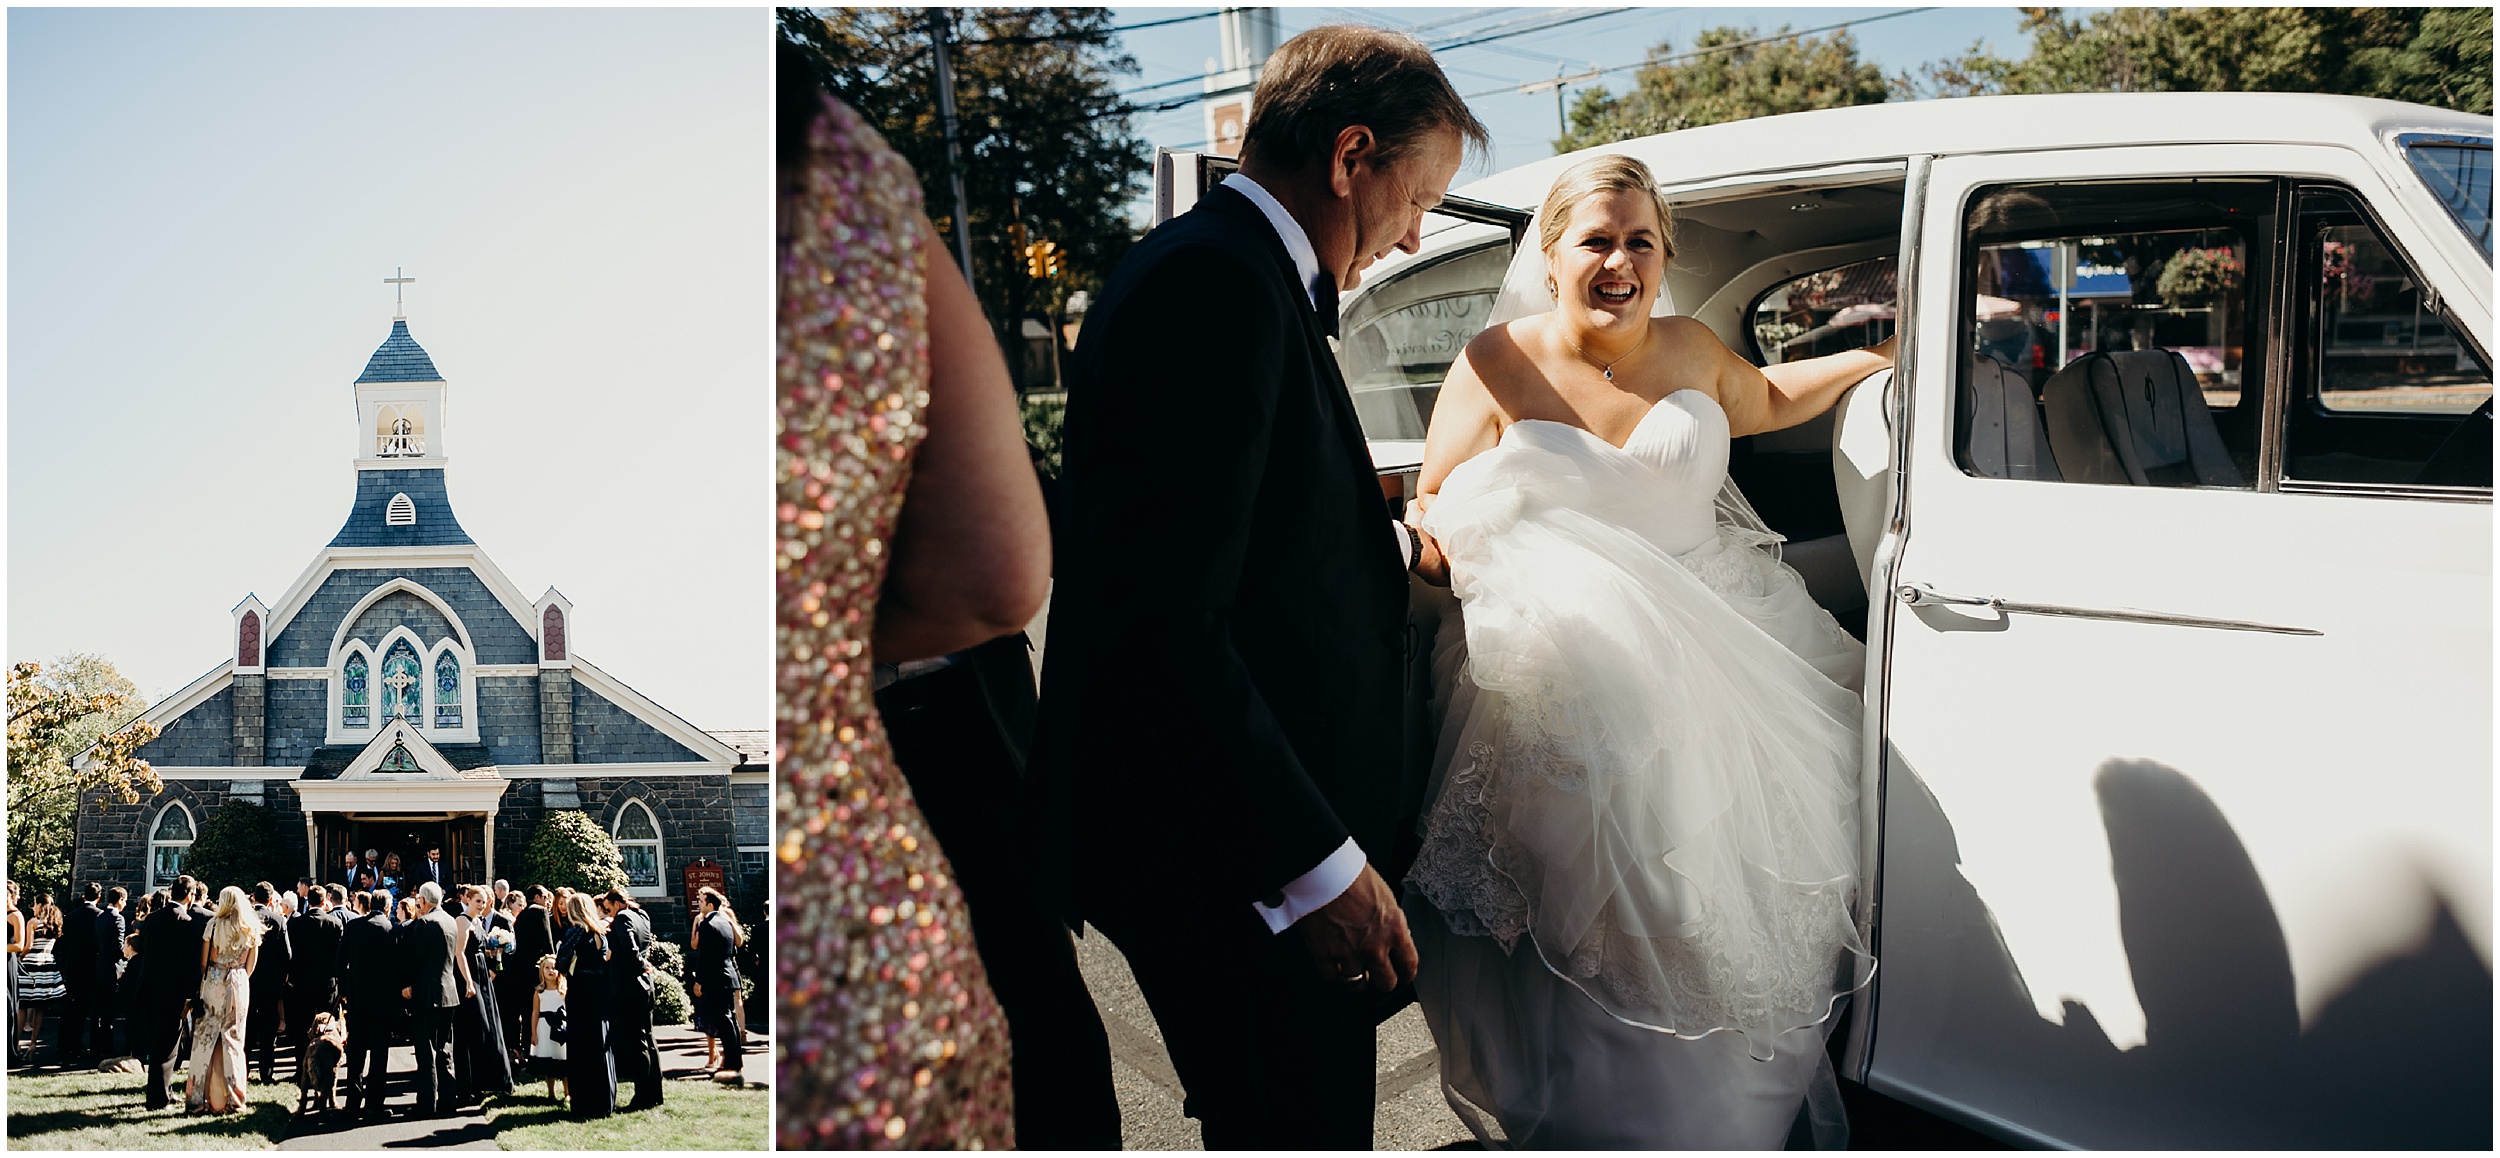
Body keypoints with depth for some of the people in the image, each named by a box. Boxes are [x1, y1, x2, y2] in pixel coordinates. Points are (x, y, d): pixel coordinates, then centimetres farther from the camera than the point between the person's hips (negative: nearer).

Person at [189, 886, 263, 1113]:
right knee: (233, 1039, 8)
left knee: (205, 1038, 3)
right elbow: (251, 962, 8)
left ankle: (200, 1096, 3)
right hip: (239, 985, 3)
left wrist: (202, 982, 12)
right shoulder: (252, 928, 3)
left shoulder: (215, 924, -7)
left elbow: (204, 961, -1)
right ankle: (232, 1097, 8)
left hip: (214, 983, -3)